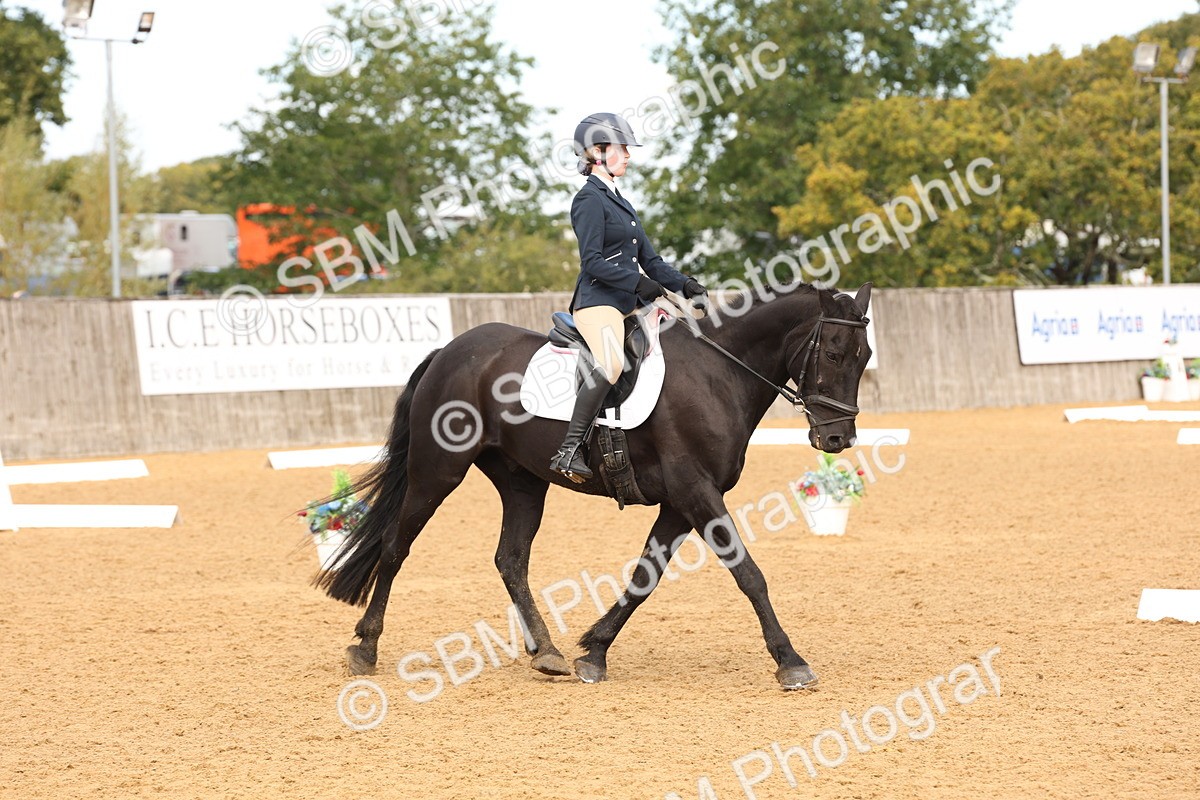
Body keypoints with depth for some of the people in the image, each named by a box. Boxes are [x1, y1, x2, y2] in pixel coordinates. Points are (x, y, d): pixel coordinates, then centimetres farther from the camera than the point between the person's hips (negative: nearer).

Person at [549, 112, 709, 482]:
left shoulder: (619, 201, 22)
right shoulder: (590, 200, -6)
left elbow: (649, 259, 21)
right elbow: (592, 262, -16)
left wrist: (684, 284, 7)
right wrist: (638, 282, -22)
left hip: (626, 304, 10)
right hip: (598, 302, -10)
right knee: (610, 365, -33)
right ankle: (569, 451, -34)